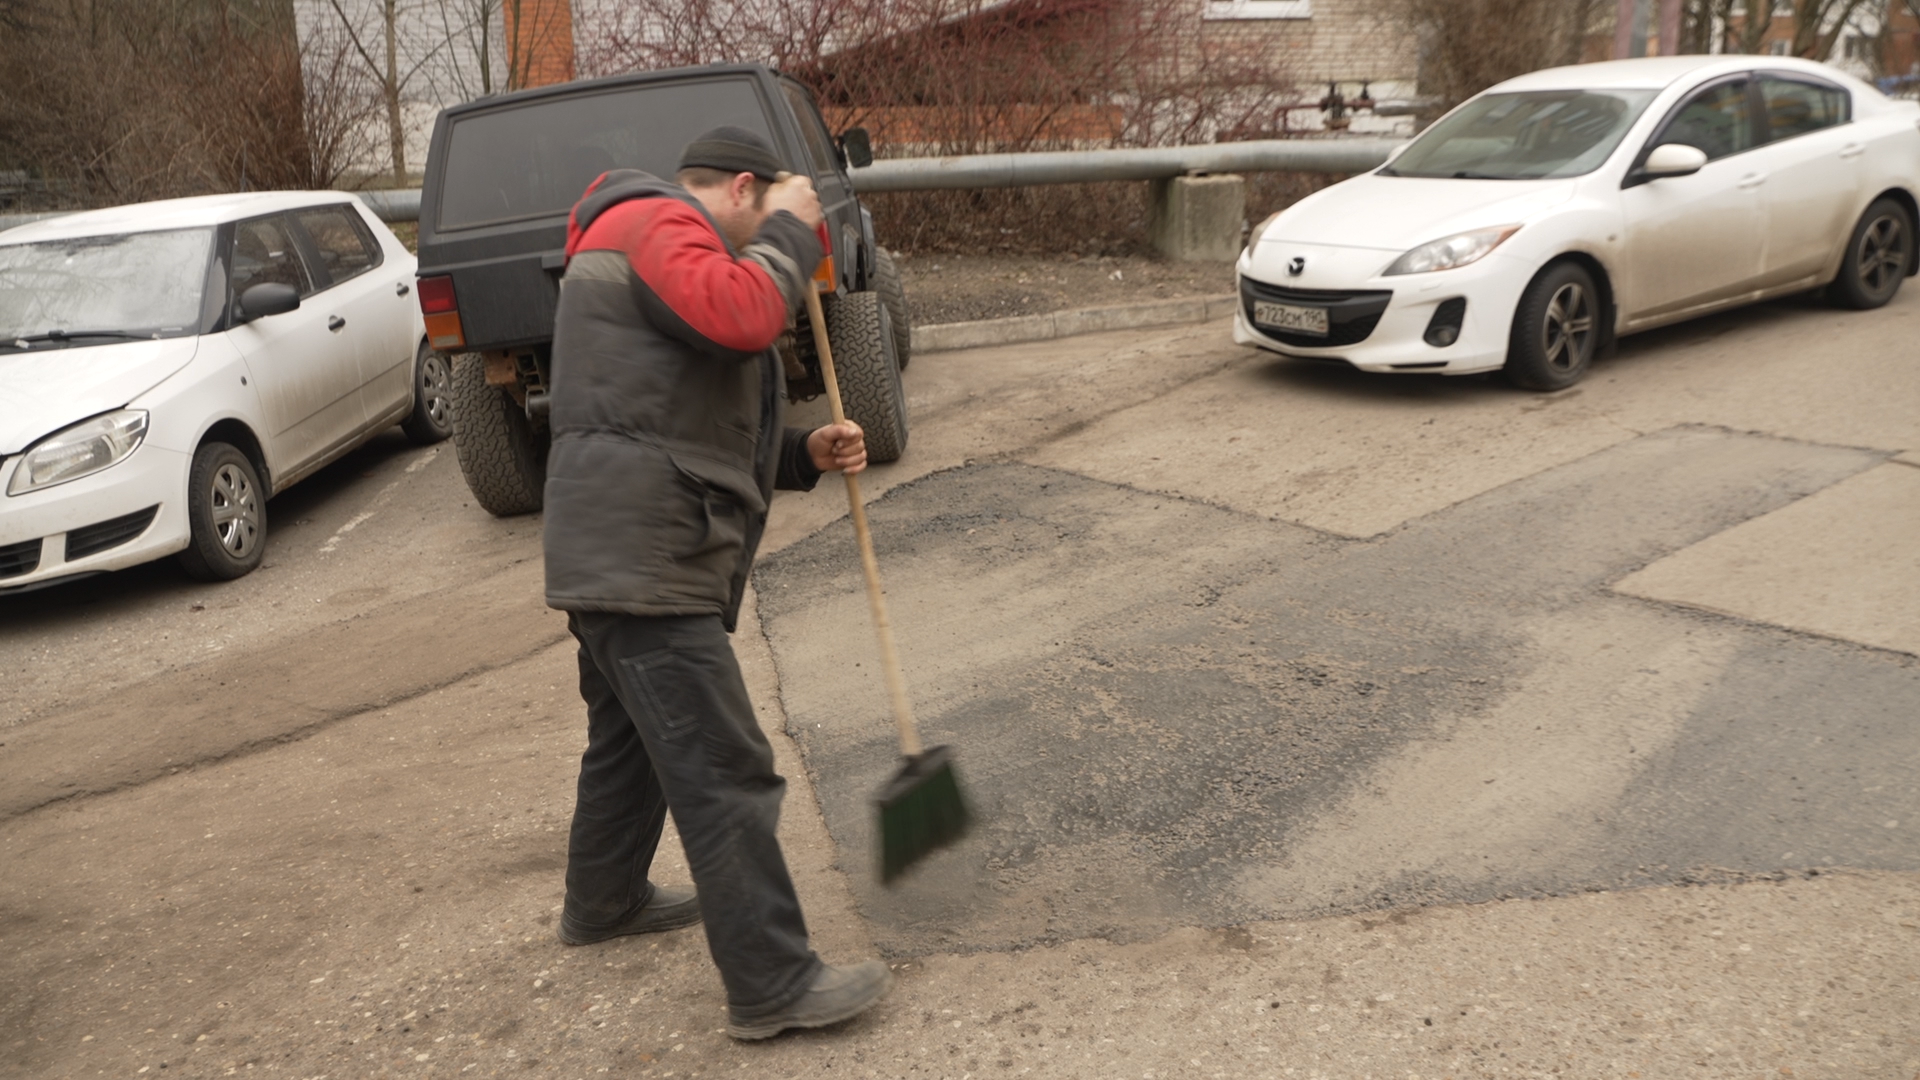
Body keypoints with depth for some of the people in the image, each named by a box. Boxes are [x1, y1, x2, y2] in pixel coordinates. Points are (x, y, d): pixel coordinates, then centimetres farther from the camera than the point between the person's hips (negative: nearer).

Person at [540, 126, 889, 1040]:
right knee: (724, 774, -10)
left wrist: (804, 454, 13)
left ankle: (604, 900, 44)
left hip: (624, 556, 11)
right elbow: (743, 312, -25)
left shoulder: (653, 243, 28)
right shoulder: (658, 222, -5)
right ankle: (772, 985, -5)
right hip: (643, 562, -11)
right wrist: (790, 232, -7)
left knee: (629, 739, 26)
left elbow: (697, 428, 27)